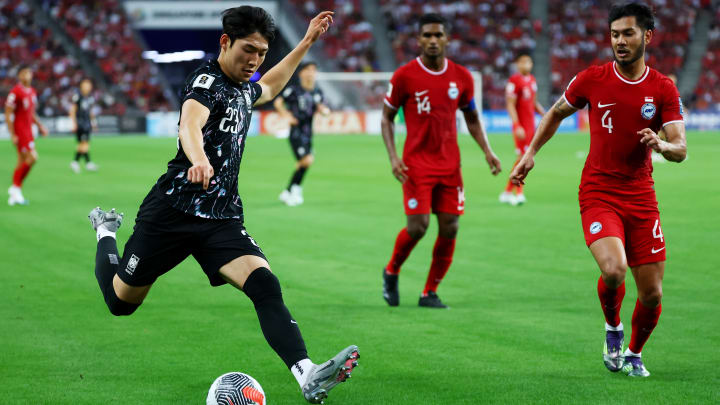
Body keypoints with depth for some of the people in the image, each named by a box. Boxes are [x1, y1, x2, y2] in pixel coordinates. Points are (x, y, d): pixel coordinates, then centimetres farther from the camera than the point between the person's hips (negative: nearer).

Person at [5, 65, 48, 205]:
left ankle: (14, 196, 14)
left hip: (28, 130, 8)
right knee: (32, 157, -17)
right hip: (19, 130, -8)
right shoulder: (15, 92, -13)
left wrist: (40, 126, 15)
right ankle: (16, 187, -6)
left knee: (22, 162, 9)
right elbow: (8, 114, -14)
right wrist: (12, 134, -18)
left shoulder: (32, 92, 12)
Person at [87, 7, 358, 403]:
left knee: (265, 285, -22)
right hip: (173, 210, -6)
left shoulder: (243, 89, 15)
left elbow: (268, 87, 43)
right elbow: (190, 125, -36)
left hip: (222, 218, 6)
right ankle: (105, 231, 45)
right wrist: (199, 160, -58)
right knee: (120, 301, 12)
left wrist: (306, 43, 38)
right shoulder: (206, 81, -12)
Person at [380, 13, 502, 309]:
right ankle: (391, 272, 18)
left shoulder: (461, 77, 4)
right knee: (418, 226, -11)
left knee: (449, 229, -2)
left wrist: (487, 151, 2)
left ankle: (430, 293, 12)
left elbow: (472, 118, 16)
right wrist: (393, 157, -10)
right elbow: (387, 117, 2)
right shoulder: (404, 76, -6)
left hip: (450, 164, 4)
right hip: (417, 164, -3)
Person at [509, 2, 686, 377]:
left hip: (641, 196, 2)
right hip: (598, 194, -2)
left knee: (652, 293, 1)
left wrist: (661, 145, -29)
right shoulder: (592, 79, -3)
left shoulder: (663, 89, -2)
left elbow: (680, 149, -7)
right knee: (613, 269, -26)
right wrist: (530, 153, 9)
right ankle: (612, 328, 6)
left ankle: (634, 353, 30)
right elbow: (556, 112, 16)